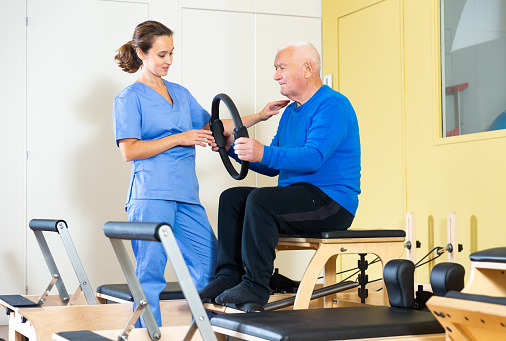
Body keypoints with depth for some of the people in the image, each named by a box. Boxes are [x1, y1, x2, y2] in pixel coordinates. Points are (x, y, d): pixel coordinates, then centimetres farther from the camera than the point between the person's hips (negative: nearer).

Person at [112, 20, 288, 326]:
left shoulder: (181, 93, 20)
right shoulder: (129, 98, 1)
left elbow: (212, 127, 25)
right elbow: (130, 151, -8)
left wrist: (259, 117, 19)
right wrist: (180, 139, -12)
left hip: (186, 195, 6)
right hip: (151, 196, -6)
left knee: (212, 264, 3)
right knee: (150, 273, -5)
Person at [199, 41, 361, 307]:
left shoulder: (333, 105, -11)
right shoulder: (291, 111, 19)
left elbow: (313, 158, -26)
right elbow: (272, 167, 20)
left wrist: (264, 154, -37)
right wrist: (232, 147, 9)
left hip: (332, 202, -10)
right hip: (298, 195, 10)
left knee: (260, 200, -29)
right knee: (231, 198, -1)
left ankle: (255, 286, -24)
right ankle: (228, 276, -7)